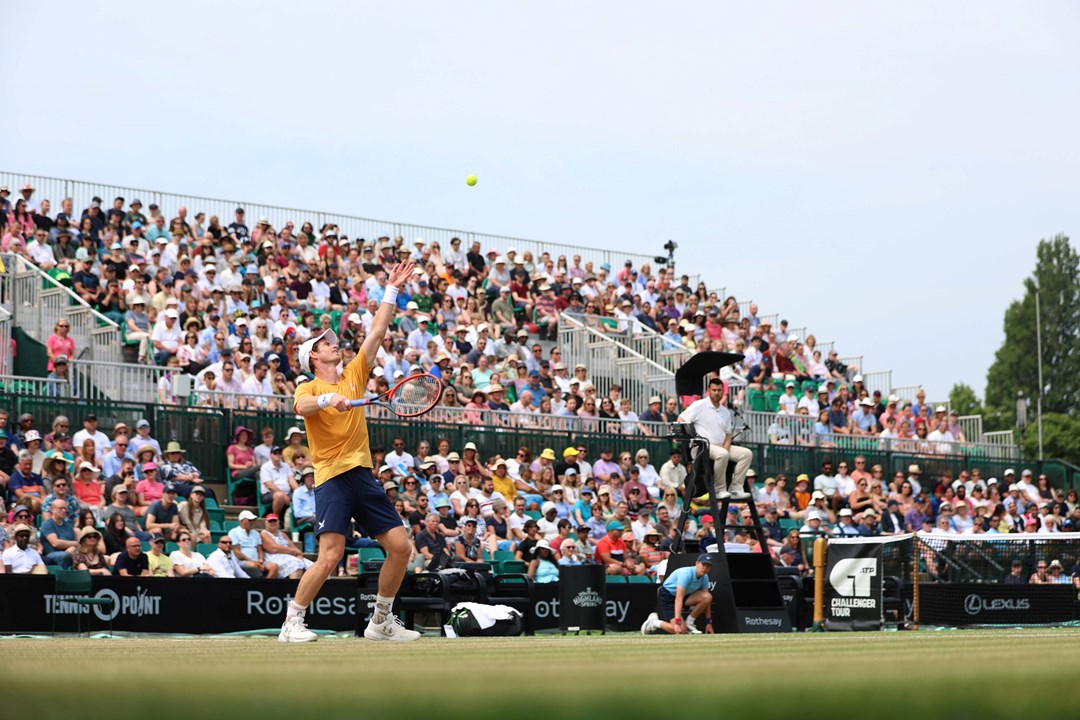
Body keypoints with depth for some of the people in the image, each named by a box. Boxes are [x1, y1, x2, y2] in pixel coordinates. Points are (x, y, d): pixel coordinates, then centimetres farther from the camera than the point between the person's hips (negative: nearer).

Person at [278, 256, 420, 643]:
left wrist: (392, 290, 12)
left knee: (400, 546, 1)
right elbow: (300, 406, -23)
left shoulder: (354, 376, 17)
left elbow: (377, 331, 15)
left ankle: (381, 621, 15)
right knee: (330, 556, -17)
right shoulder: (310, 389, 2)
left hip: (363, 475, 6)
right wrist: (328, 398, -41)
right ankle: (292, 623, -4)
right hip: (332, 477, -6)